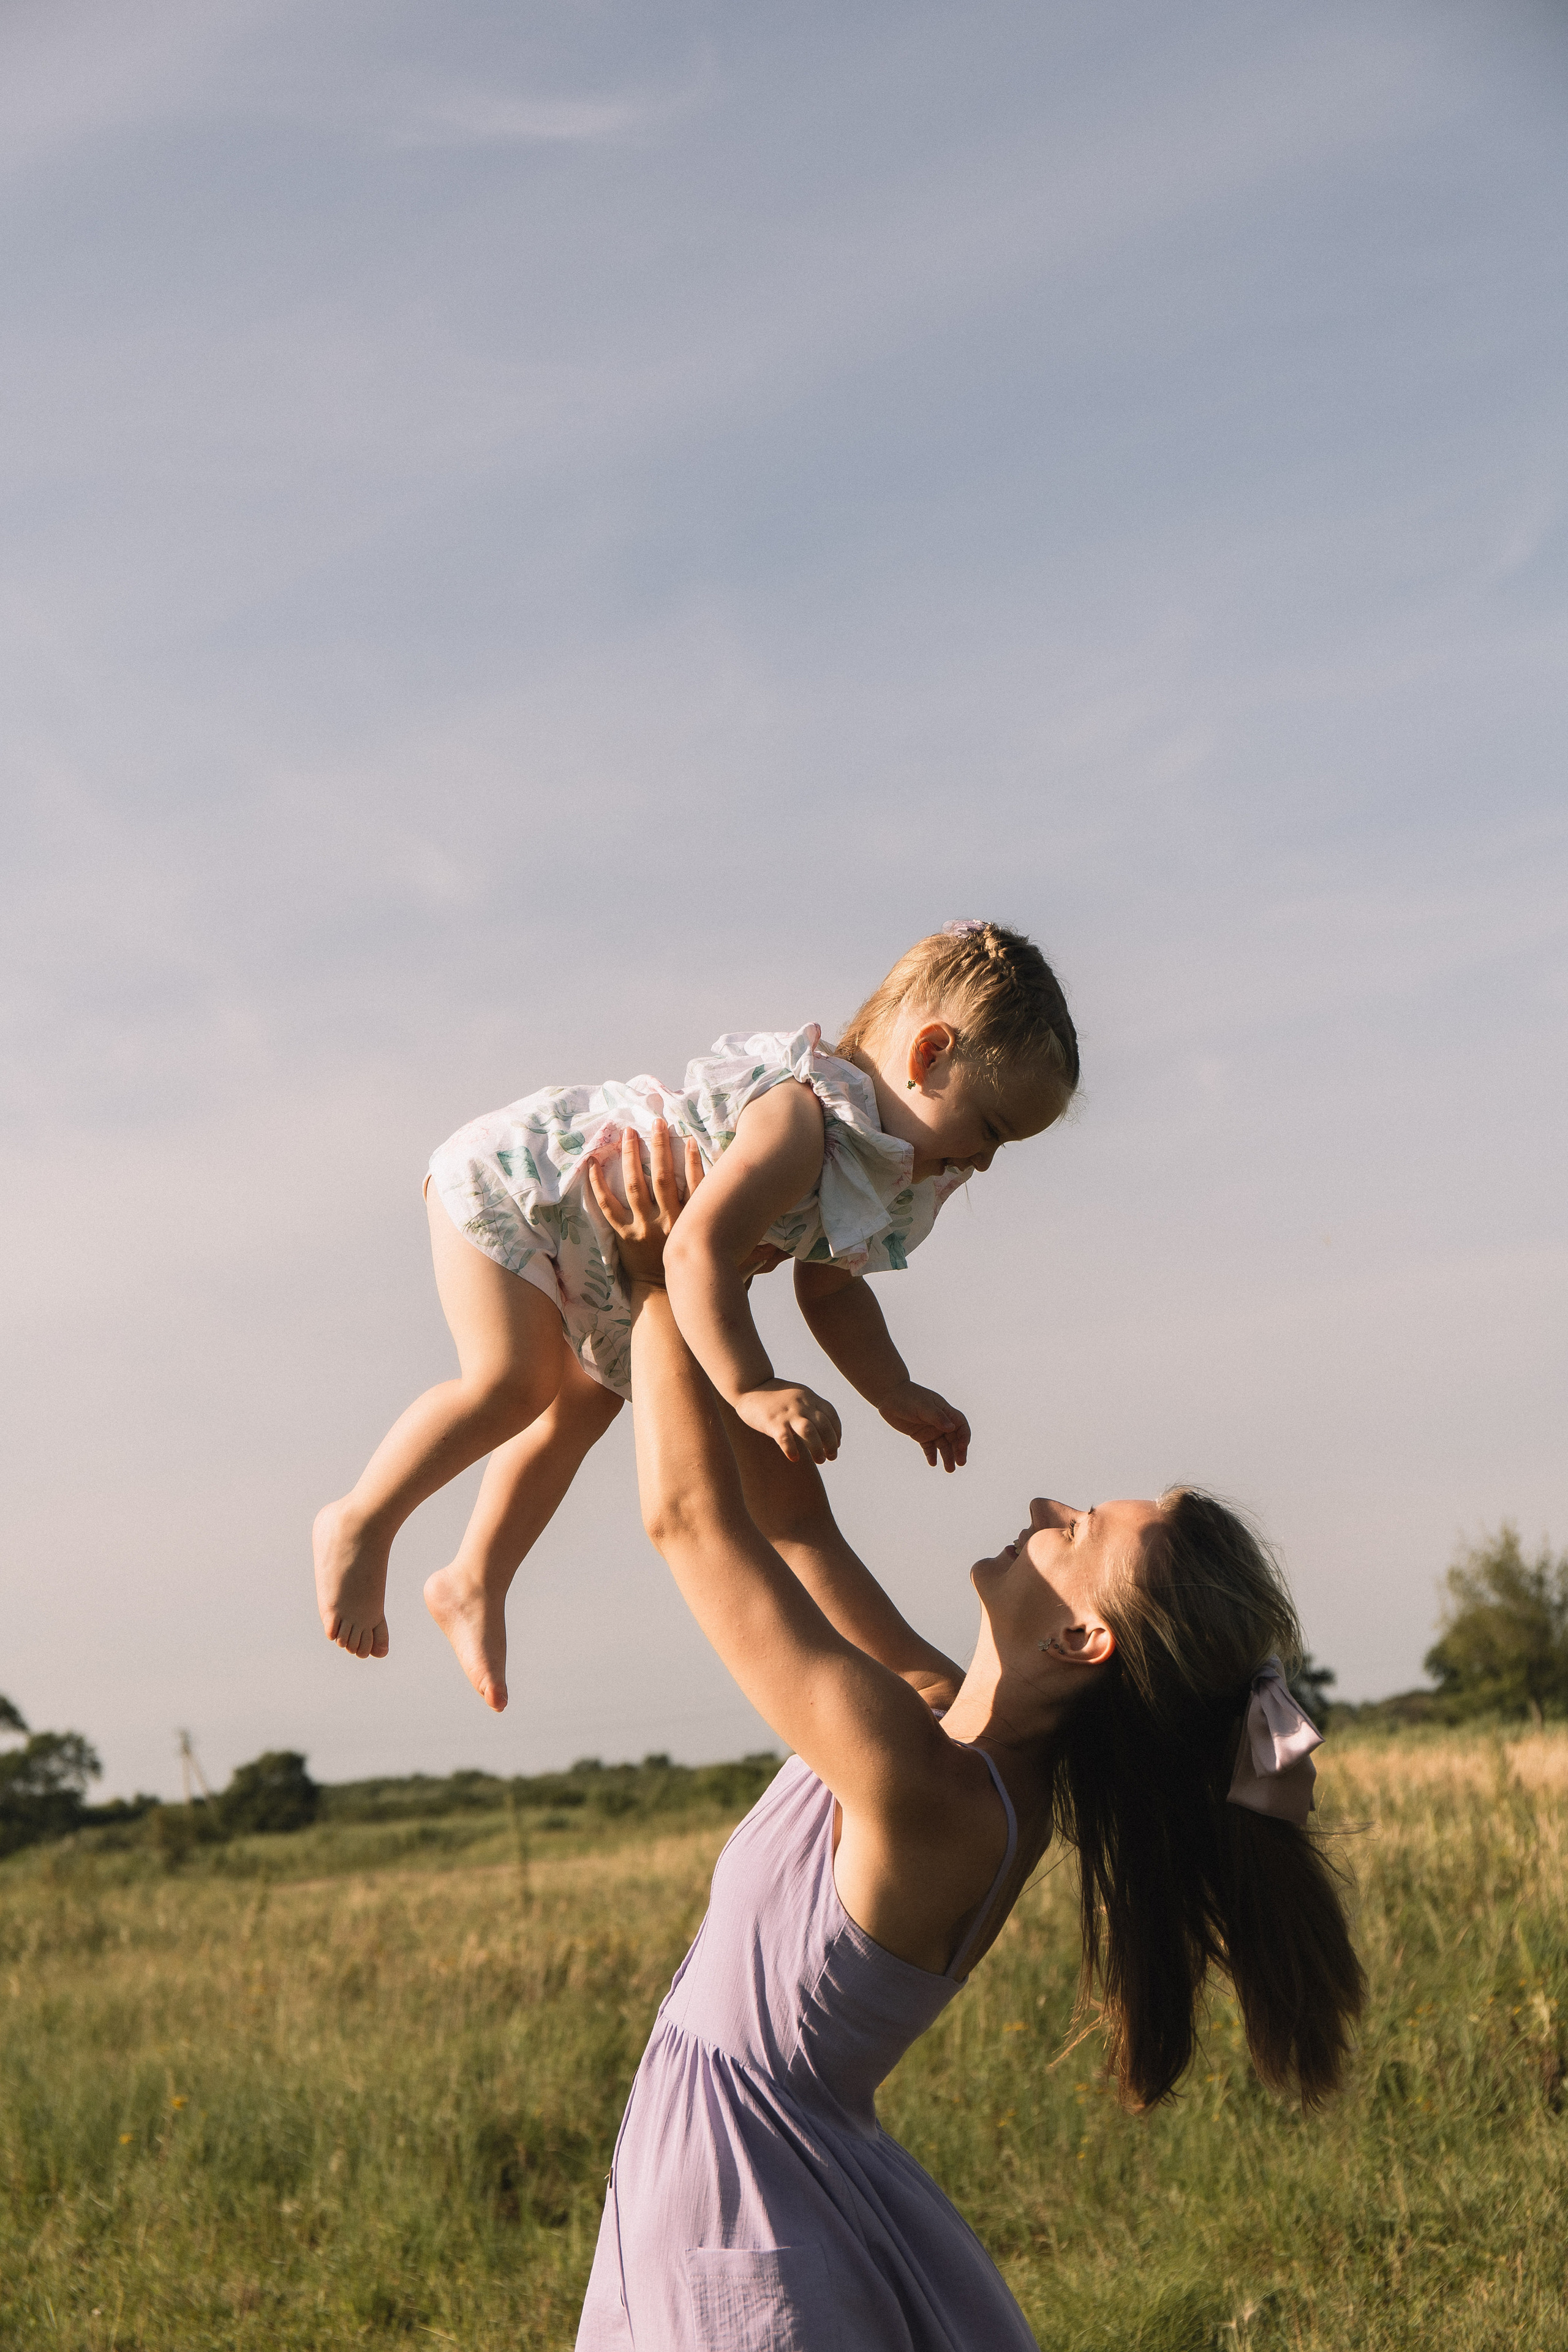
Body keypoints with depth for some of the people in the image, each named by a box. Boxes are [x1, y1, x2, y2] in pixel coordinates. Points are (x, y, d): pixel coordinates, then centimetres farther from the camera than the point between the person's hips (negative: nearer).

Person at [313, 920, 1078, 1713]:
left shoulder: (884, 1173, -3)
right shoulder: (804, 1117, -37)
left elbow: (829, 1288, 11)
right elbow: (699, 1249, -47)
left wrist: (896, 1395, 3)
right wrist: (752, 1390, -50)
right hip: (509, 1179, -10)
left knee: (582, 1409, 13)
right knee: (514, 1382, -22)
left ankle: (471, 1584, 29)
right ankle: (359, 1524, -3)